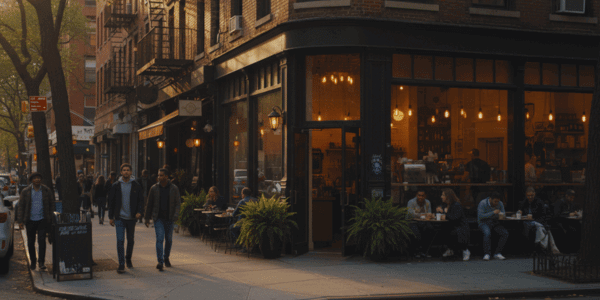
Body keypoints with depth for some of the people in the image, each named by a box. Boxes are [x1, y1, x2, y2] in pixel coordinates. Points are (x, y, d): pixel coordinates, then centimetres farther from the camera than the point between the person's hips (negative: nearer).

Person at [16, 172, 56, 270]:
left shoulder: (47, 191, 3)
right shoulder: (25, 191, 2)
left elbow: (51, 205, 9)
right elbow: (21, 206, 3)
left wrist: (51, 219, 5)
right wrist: (20, 221, -4)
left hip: (42, 220, -1)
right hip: (30, 220, 1)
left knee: (42, 240, -13)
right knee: (31, 242, 7)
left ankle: (41, 262, -7)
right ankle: (33, 261, 24)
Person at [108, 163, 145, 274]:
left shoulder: (136, 186, 3)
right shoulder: (116, 186, 1)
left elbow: (141, 200, 6)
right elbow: (111, 201, 6)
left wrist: (139, 211, -11)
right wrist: (110, 217, 3)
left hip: (131, 218, 1)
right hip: (120, 218, -1)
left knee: (130, 240, 13)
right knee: (120, 240, -10)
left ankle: (128, 259, 33)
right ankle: (121, 264, -7)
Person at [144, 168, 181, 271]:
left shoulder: (174, 188, -1)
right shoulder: (154, 188, 0)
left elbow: (177, 203, -1)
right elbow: (149, 204, 6)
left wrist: (175, 216, -16)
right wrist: (147, 218, 6)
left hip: (169, 219, 1)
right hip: (158, 218, -1)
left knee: (169, 239, 10)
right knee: (159, 239, -13)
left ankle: (166, 258, 32)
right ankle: (160, 262, -17)